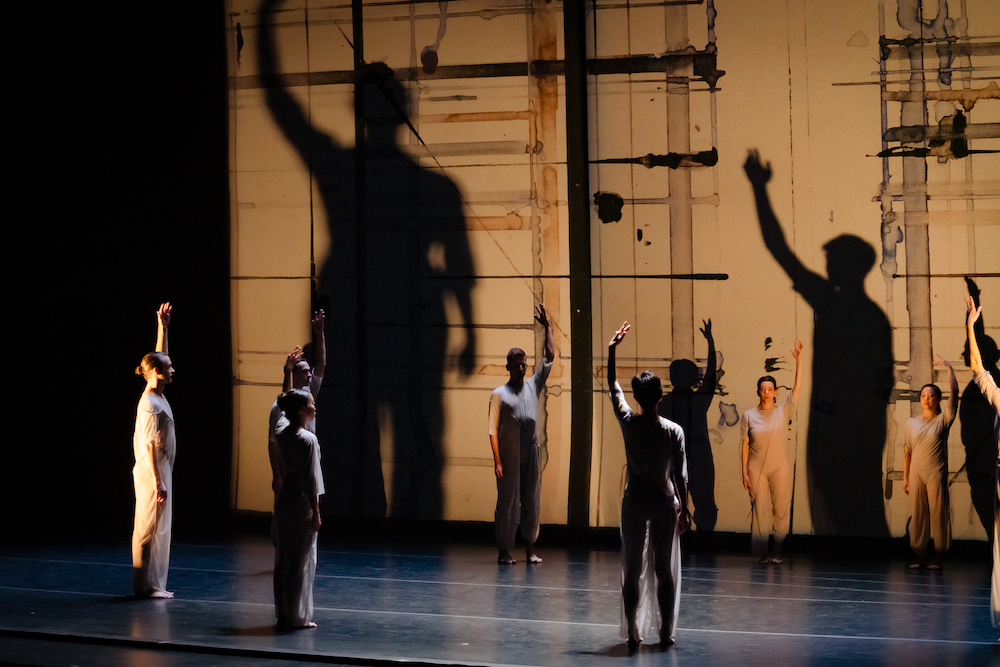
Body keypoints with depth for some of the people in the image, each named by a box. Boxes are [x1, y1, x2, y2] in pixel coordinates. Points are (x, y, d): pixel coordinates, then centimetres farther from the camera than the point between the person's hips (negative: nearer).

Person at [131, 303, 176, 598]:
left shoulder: (157, 397, 8)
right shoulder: (149, 405, -18)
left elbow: (158, 357, 21)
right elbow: (149, 446, -21)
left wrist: (162, 328, 18)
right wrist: (158, 482, -22)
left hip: (161, 472, 10)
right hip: (152, 474, -10)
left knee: (159, 529, 12)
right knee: (150, 529, -4)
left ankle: (153, 584, 17)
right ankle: (146, 585, 2)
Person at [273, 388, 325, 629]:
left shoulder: (282, 436, 6)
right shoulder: (308, 439, -16)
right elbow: (310, 478, -17)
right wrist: (316, 512, -13)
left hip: (283, 500, 8)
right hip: (302, 504, -8)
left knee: (283, 559, 11)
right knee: (302, 560, 1)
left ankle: (284, 614, 17)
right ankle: (298, 616, 5)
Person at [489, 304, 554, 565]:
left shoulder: (533, 386, 13)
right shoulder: (499, 394, 2)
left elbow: (550, 357, 11)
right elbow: (493, 430, -3)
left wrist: (546, 326, 5)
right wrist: (497, 461, -11)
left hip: (531, 455, 4)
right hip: (509, 457, -4)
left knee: (532, 502, 5)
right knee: (508, 503, -1)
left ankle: (530, 548, 12)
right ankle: (504, 550, 4)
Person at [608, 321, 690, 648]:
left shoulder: (628, 423, -8)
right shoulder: (674, 431, -9)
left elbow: (612, 388, 6)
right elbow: (680, 475, -6)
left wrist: (611, 350, 12)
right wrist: (684, 508, 5)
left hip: (634, 502, 0)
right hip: (664, 503, 0)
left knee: (632, 570, 6)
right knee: (665, 570, 8)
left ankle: (633, 633, 5)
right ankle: (666, 632, 10)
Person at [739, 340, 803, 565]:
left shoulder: (783, 411, 2)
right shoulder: (749, 416, 2)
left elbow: (797, 387, -8)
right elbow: (744, 445, 3)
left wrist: (798, 361, -18)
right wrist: (744, 472, -2)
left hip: (780, 468, 0)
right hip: (756, 469, 0)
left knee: (782, 510, -1)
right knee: (758, 510, 0)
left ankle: (776, 552, 8)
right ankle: (761, 553, 6)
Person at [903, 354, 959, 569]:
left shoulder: (943, 419, 3)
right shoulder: (912, 423, 12)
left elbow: (954, 393, -8)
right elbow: (907, 451, 14)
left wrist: (949, 368, -9)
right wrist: (905, 477, 11)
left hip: (936, 475, -3)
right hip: (916, 474, 3)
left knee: (938, 515, -3)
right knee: (918, 516, 3)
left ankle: (939, 558, 2)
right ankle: (920, 557, 8)